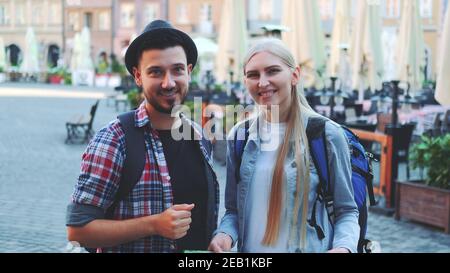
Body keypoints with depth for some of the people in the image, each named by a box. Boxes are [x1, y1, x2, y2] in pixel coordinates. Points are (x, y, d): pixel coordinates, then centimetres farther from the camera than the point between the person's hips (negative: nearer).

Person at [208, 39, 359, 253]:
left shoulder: (326, 134, -10)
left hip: (310, 248, -3)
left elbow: (346, 211, -4)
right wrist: (225, 234, -14)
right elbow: (233, 209, 6)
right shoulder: (238, 136, 0)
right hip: (249, 248, 3)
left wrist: (343, 247, -23)